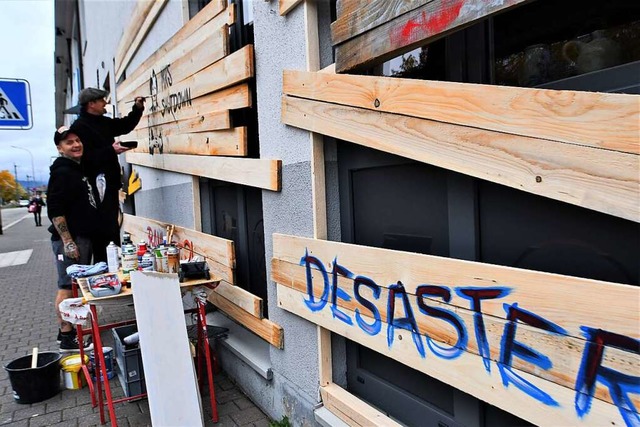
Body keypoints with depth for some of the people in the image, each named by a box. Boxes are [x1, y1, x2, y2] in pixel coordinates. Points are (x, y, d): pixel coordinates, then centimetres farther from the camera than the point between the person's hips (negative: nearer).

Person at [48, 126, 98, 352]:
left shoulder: (80, 169, 17)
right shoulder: (61, 173, -12)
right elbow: (55, 211, -19)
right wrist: (68, 242, -23)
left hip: (84, 238, 10)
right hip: (69, 240, -10)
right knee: (67, 287, -5)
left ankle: (69, 331, 25)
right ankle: (67, 338, 1)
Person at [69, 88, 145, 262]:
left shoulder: (104, 122, 15)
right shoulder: (79, 127, -12)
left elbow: (125, 125, 29)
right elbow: (86, 157, -22)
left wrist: (138, 108, 17)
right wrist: (111, 150, -24)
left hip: (111, 183, 10)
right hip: (98, 185, -10)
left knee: (113, 227, 15)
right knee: (105, 230, -11)